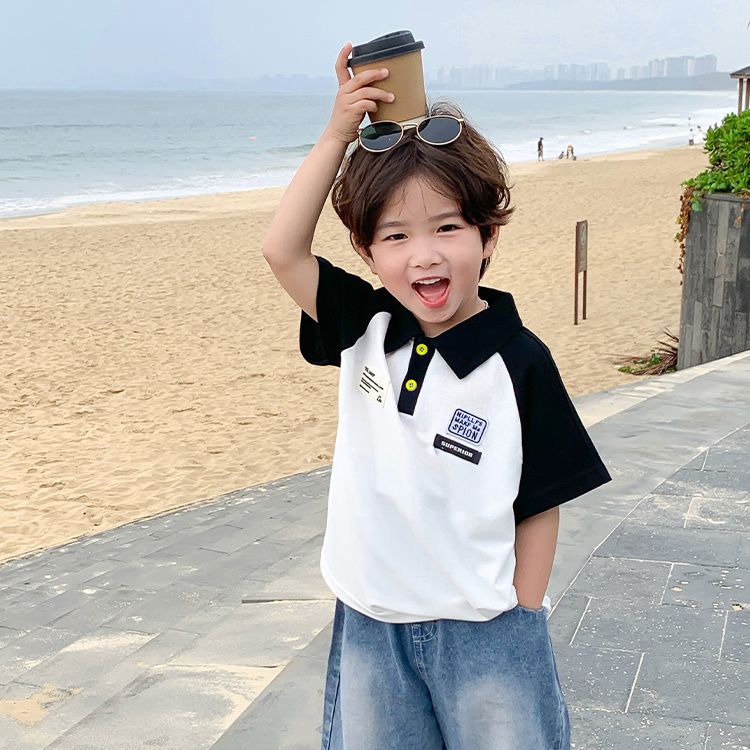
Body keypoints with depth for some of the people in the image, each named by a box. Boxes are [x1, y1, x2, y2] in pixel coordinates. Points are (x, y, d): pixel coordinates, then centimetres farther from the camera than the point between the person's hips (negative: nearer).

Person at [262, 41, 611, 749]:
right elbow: (282, 250, -13)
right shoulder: (365, 330, -2)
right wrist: (338, 134, -16)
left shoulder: (519, 363, -14)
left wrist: (519, 625, -7)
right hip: (369, 626, 4)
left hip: (483, 633, -4)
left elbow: (540, 504, -8)